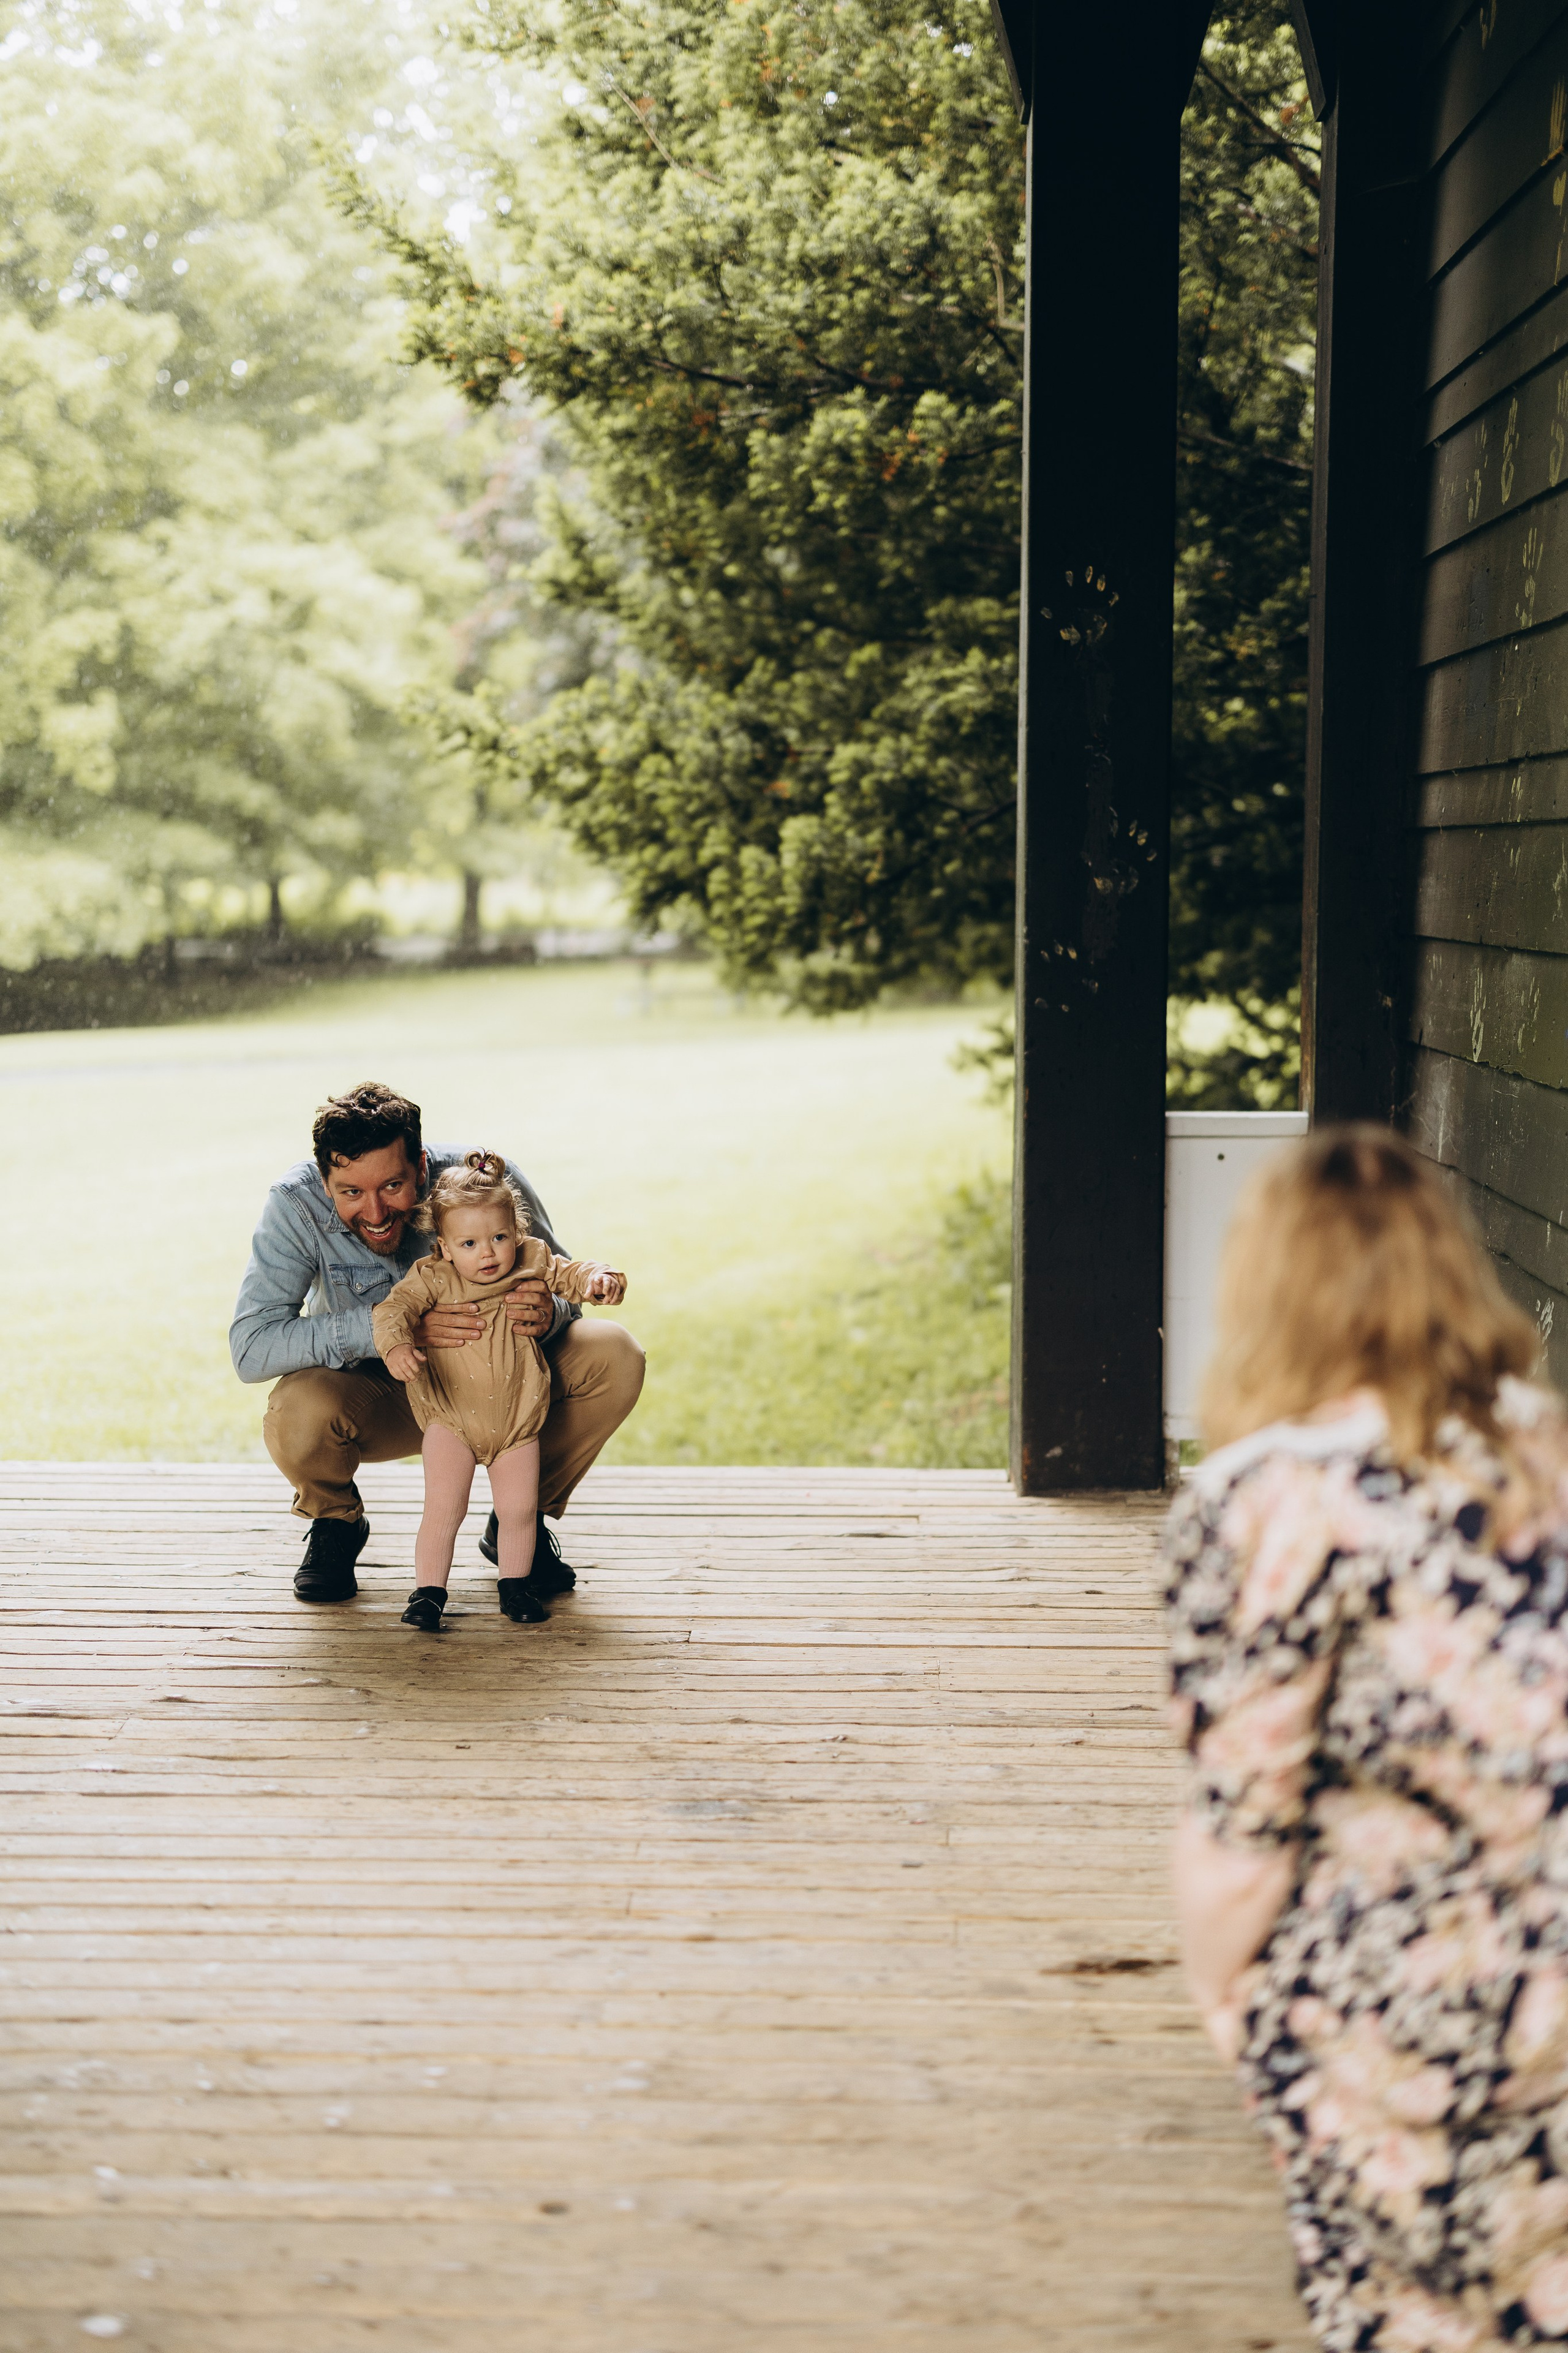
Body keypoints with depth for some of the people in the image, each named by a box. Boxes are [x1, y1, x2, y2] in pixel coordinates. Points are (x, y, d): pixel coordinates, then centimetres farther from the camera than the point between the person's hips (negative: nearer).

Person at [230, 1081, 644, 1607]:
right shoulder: (297, 1207, -26)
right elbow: (250, 1348, -33)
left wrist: (546, 1314, -39)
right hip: (380, 1399, -2)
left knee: (614, 1356, -23)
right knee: (297, 1412, -35)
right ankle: (336, 1524, 3)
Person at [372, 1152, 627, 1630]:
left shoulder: (533, 1264, -4)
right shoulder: (434, 1279, -12)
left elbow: (570, 1275, 3)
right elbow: (394, 1307, -18)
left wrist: (598, 1278, -20)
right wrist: (396, 1344, -39)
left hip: (517, 1421, 2)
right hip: (452, 1420, -2)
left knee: (519, 1510, 5)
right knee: (443, 1508, -8)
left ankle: (514, 1585, 24)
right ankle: (428, 1591, 4)